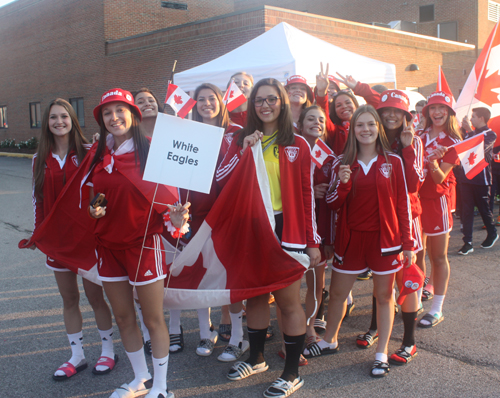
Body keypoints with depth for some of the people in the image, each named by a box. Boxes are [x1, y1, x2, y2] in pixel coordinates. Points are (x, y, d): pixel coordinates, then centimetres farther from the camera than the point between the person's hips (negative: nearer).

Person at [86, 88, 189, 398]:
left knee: (153, 320, 4)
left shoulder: (151, 149, -9)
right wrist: (93, 208, -3)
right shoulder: (99, 152, 7)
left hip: (144, 242, -5)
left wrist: (175, 217, -28)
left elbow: (166, 193, -8)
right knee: (123, 318, 15)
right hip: (109, 243, 6)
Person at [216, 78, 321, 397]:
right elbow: (221, 180, -4)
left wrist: (313, 241, -3)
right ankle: (257, 358, 34)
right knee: (255, 296, 15)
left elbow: (306, 195, -2)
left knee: (288, 301, 1)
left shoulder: (297, 146, -1)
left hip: (285, 230, -3)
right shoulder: (242, 141, 8)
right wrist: (244, 150, -14)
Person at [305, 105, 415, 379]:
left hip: (384, 238, -1)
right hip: (350, 238, 2)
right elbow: (332, 204, 1)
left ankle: (382, 353, 24)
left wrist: (407, 243, -2)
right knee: (337, 293, 12)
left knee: (384, 295, 9)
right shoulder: (342, 163, 2)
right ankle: (330, 341, 36)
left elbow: (402, 204, 0)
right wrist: (341, 184, -18)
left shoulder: (393, 161, -2)